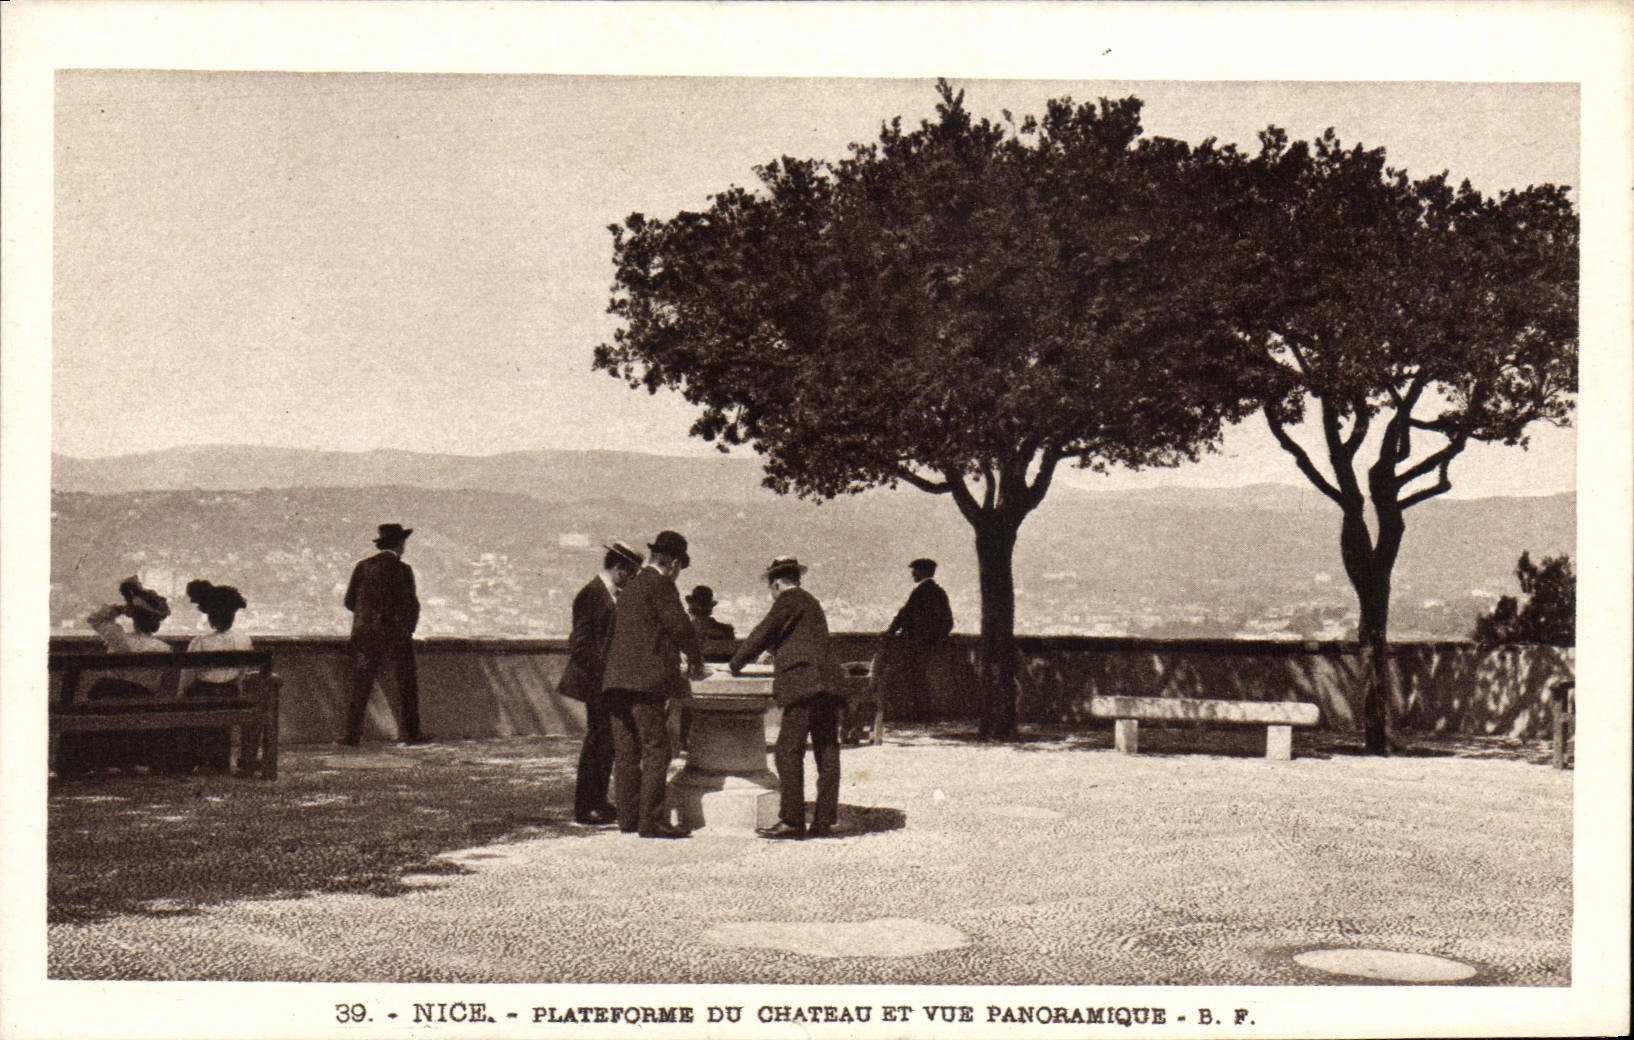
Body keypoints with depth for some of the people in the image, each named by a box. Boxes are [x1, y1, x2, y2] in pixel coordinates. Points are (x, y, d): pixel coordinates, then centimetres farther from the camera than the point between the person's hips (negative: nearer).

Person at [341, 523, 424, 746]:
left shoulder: (363, 566, 4)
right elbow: (411, 605, -6)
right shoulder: (402, 570, -6)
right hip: (396, 635, -3)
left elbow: (350, 601, 6)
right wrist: (408, 628, 10)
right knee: (407, 684, 9)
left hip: (365, 634, 3)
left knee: (361, 686, 5)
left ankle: (352, 734, 0)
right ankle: (411, 732, 9)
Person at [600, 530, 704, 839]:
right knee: (656, 750, -7)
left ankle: (628, 816, 15)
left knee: (625, 752, 11)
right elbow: (679, 626, -11)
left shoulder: (629, 587, 21)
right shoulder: (660, 585, -5)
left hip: (616, 680, 9)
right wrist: (696, 661, 6)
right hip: (644, 680, -9)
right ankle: (650, 820, -10)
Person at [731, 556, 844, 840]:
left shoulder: (789, 600, 0)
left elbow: (762, 634, -2)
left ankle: (792, 821, -14)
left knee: (788, 752, -10)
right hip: (828, 687, 9)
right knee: (826, 754, 5)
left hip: (803, 686, -9)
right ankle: (824, 821, 6)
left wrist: (734, 666, 8)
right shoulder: (812, 602, 26)